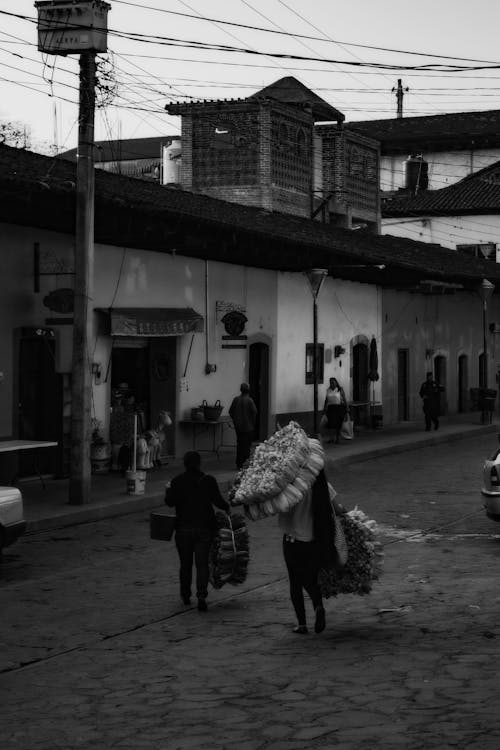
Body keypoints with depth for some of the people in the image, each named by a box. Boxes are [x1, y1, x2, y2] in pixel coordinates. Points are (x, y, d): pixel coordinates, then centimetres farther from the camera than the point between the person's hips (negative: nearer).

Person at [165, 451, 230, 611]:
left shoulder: (177, 481, -3)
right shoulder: (209, 481, -2)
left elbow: (170, 502, -9)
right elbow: (218, 500, -7)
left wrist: (168, 491, 11)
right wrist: (227, 508, 13)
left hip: (183, 528, 0)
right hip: (205, 528, 0)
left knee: (185, 563, 14)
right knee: (202, 563, 0)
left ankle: (185, 595, 25)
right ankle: (201, 595, -16)